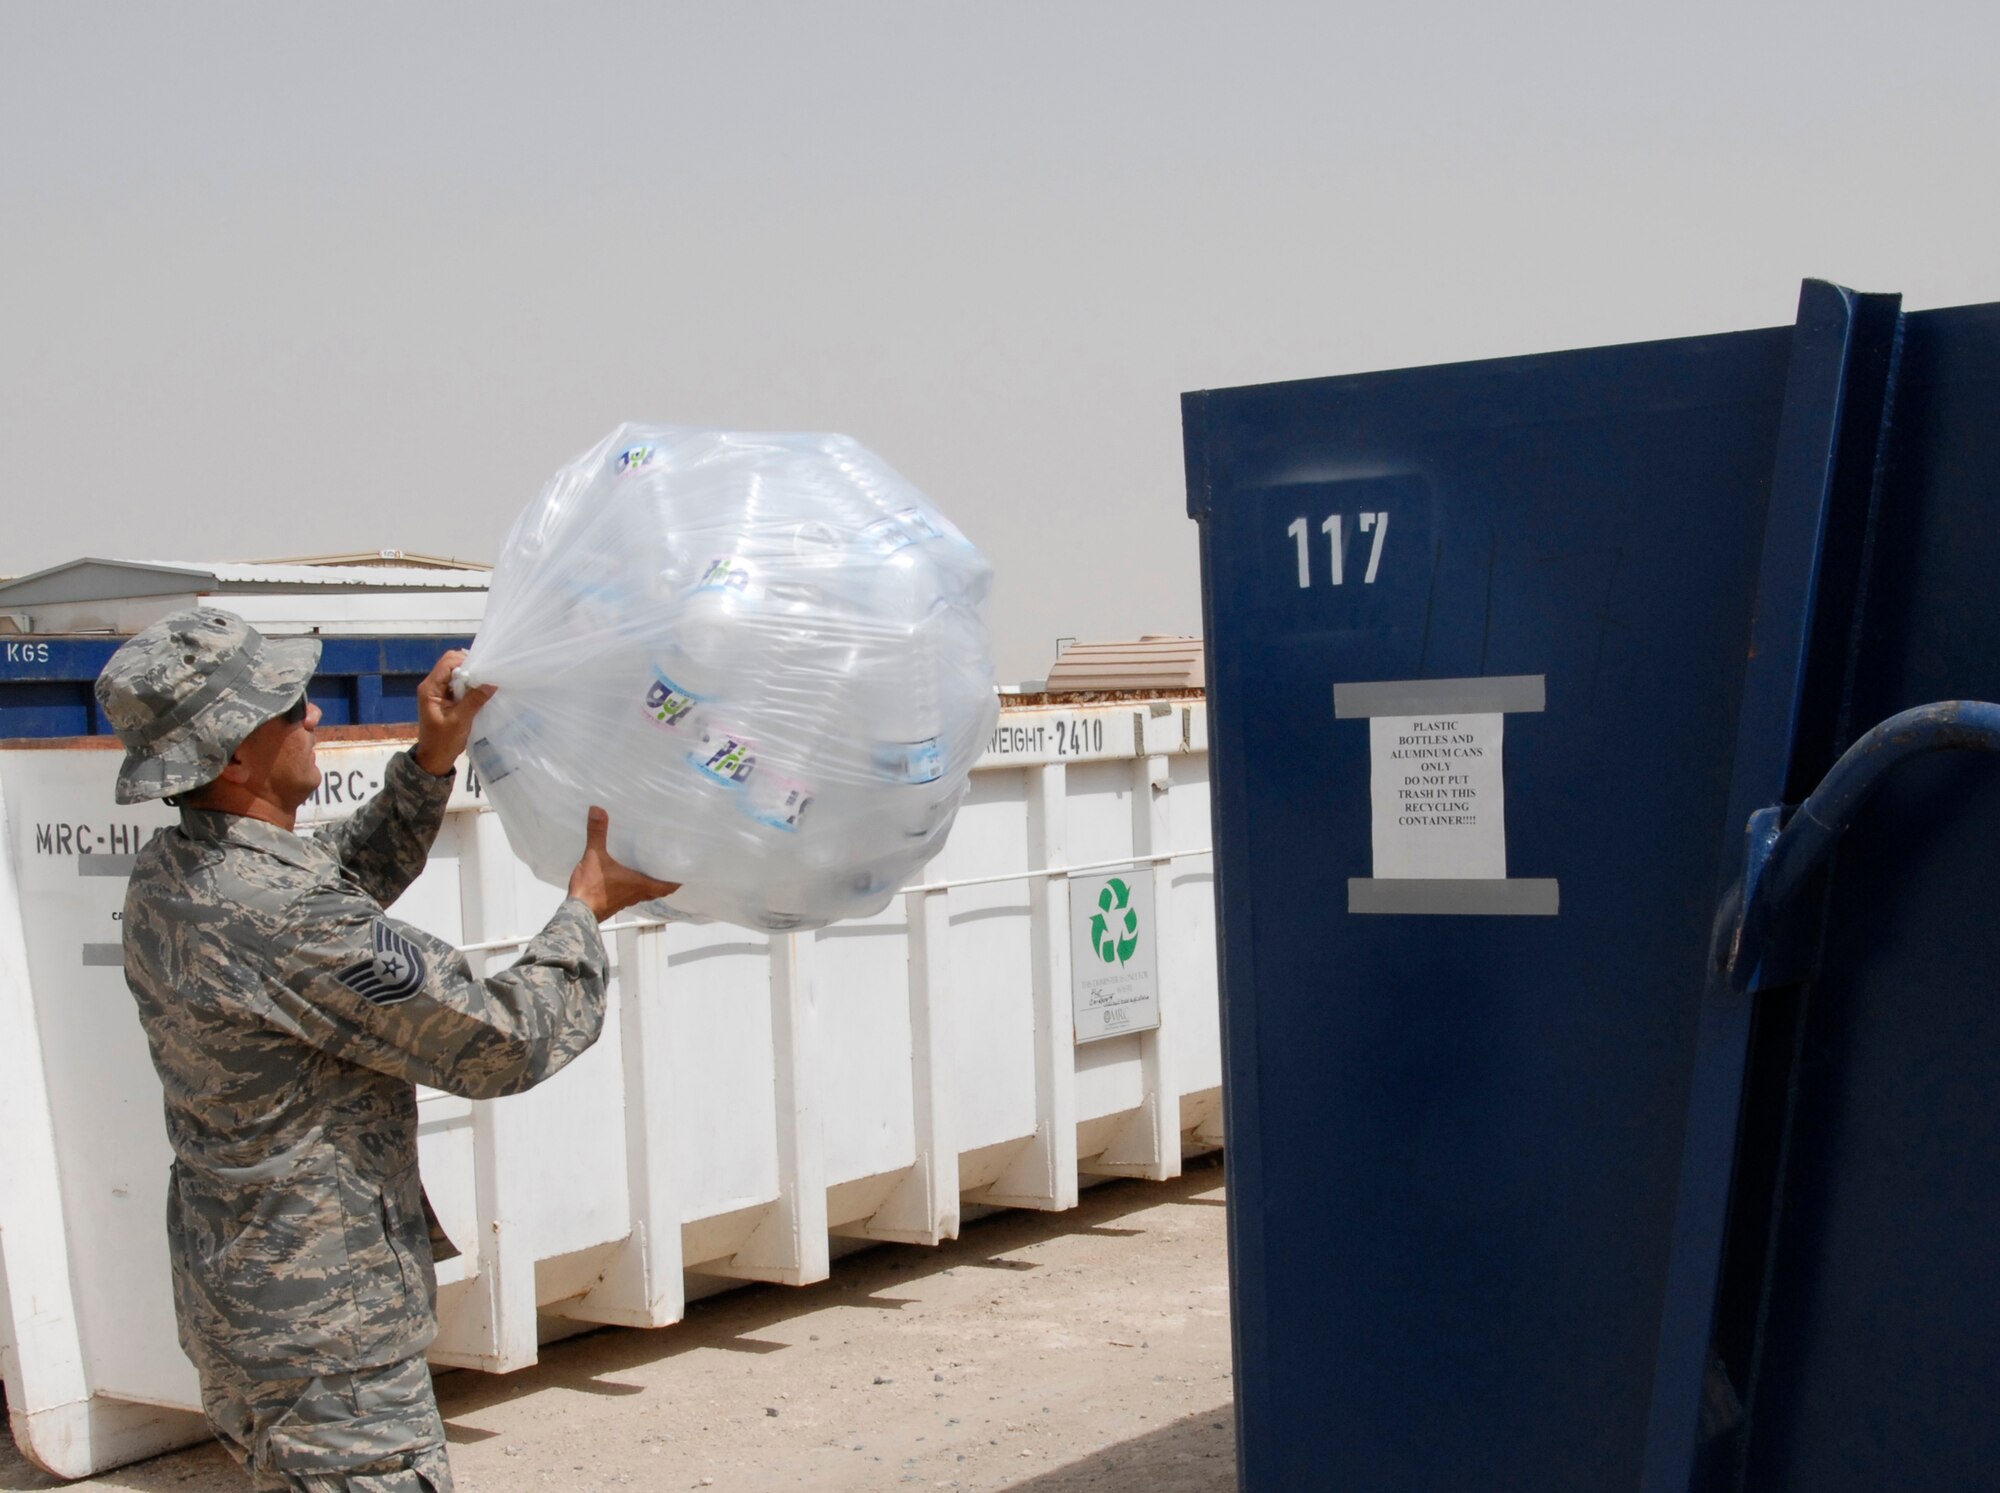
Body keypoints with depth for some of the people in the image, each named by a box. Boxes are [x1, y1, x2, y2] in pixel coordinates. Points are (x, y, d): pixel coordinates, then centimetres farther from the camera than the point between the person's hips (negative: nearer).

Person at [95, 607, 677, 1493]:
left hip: (242, 1301, 10)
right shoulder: (281, 922, -27)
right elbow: (505, 1044, -20)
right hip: (321, 1336, -10)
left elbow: (354, 870, 20)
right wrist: (589, 904, -6)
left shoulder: (170, 877, 2)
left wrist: (433, 759, 7)